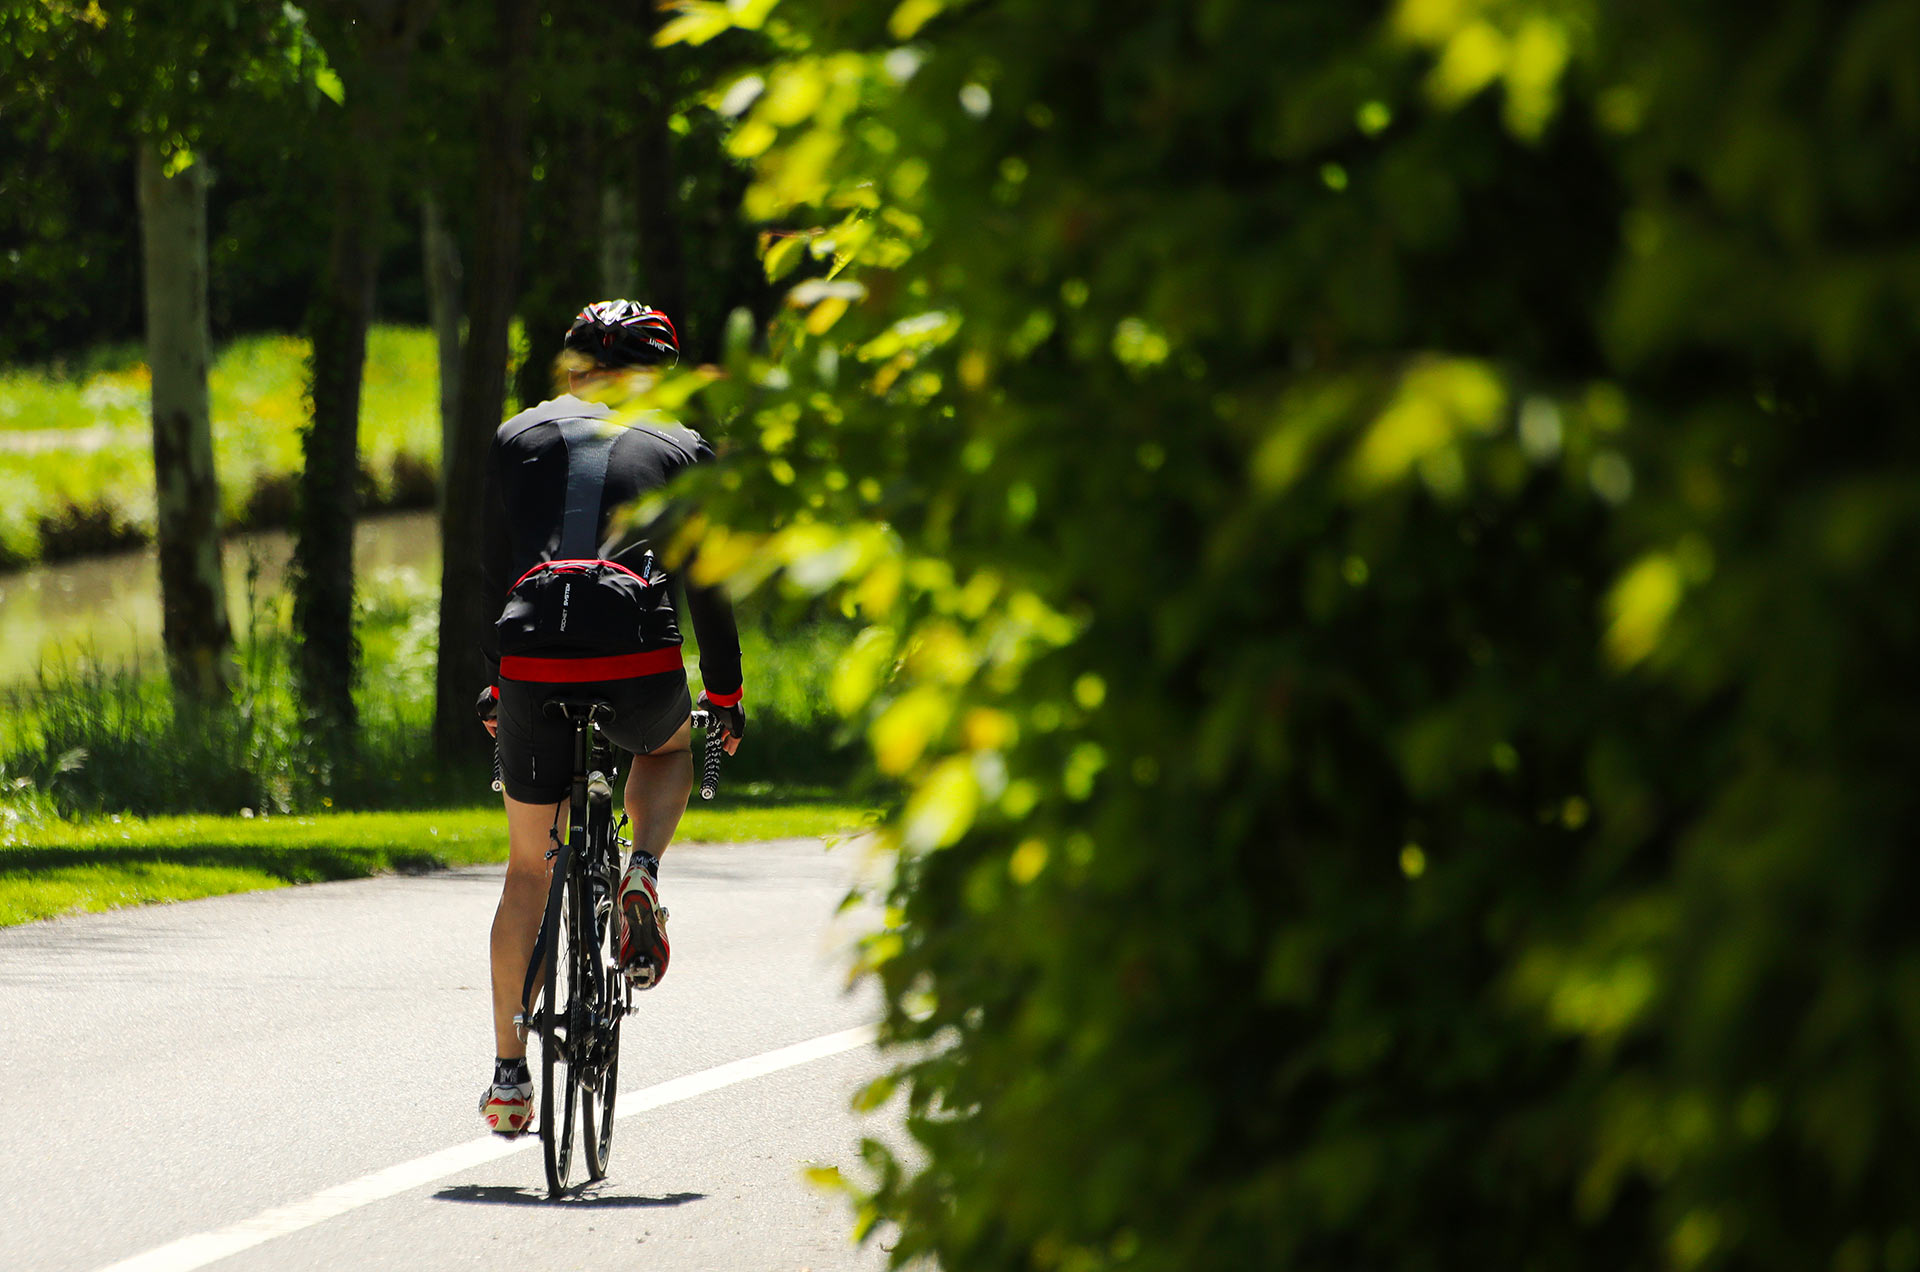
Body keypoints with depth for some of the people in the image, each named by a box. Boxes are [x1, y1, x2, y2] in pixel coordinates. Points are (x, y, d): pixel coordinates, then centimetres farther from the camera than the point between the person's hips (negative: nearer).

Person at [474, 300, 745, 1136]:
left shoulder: (520, 436, 19)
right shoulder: (681, 450, 15)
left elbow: (493, 569, 19)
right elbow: (708, 585, 16)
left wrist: (495, 680, 30)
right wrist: (724, 696, 27)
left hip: (533, 659, 1)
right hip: (639, 664, -1)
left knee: (529, 867, 16)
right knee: (669, 746, 36)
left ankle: (508, 1075, 13)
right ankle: (642, 874, 5)